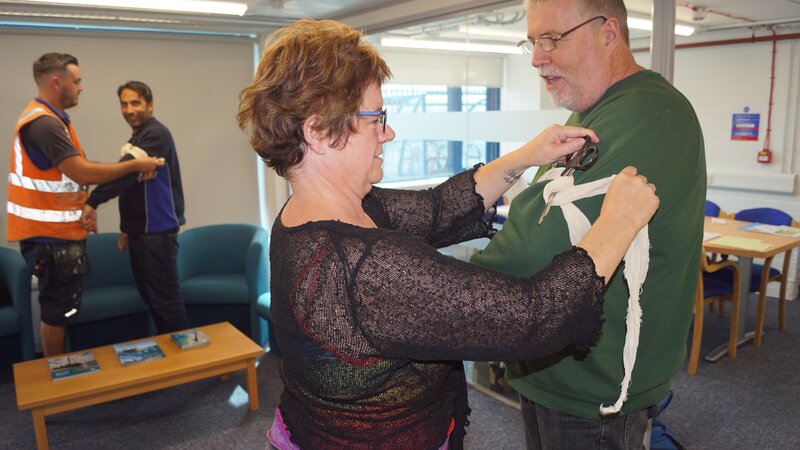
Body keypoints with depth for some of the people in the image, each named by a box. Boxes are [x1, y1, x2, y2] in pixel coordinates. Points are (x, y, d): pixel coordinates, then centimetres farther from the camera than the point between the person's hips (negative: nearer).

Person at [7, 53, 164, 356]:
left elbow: (73, 173, 12)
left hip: (56, 230, 10)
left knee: (59, 308, 18)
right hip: (50, 234, -10)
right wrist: (135, 165, -17)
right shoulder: (44, 122, -21)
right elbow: (82, 173, -26)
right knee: (58, 309, 2)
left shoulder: (47, 119, 14)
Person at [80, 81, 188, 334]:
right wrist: (127, 228, 22)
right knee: (149, 296, 14)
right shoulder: (136, 139, 18)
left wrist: (93, 202, -36)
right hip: (141, 231, 10)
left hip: (157, 231, -10)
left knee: (165, 298, -5)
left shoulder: (155, 134, -13)